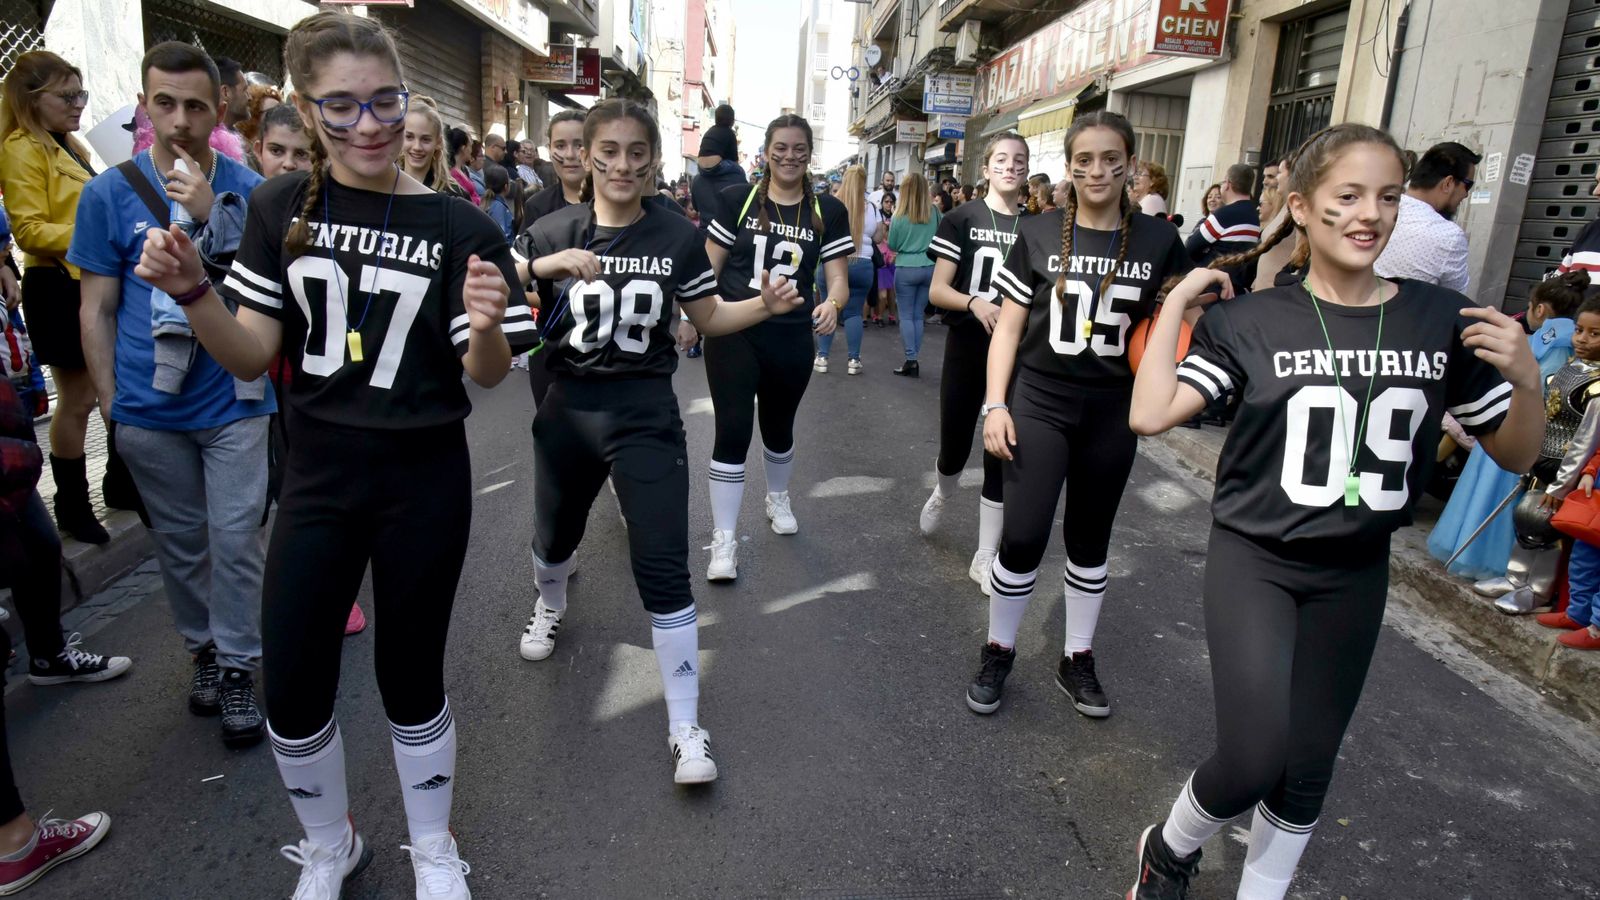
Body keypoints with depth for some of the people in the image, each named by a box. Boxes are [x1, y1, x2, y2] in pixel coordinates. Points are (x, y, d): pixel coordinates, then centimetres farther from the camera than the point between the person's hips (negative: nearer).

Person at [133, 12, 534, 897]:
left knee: (410, 676, 11)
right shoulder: (282, 209, -1)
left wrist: (487, 328, -29)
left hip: (424, 482, -2)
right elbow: (252, 358, 0)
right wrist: (192, 291, -18)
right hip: (316, 477, 3)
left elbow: (485, 376, -7)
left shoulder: (459, 228, -8)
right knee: (292, 691, 8)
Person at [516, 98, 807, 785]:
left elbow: (708, 318, 5)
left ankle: (685, 727, 4)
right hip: (568, 408, 2)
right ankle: (551, 605, 62)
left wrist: (766, 305, -12)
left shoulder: (677, 237, -4)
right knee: (554, 536, 23)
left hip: (645, 413, -2)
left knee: (663, 566, -9)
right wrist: (545, 268, -23)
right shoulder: (552, 234, -3)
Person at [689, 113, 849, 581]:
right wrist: (690, 318, -3)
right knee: (733, 430, -8)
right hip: (733, 334, -2)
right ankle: (724, 539, 2)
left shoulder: (828, 212, -1)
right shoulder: (737, 200, -3)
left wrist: (832, 305, -26)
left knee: (778, 428, 18)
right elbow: (710, 265, 1)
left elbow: (838, 278, -5)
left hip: (791, 340, 2)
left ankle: (778, 499, 48)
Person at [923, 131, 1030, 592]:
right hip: (966, 347, -1)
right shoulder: (961, 219, -3)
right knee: (955, 446, 8)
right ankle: (941, 495, 45)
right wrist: (975, 302, -26)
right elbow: (936, 291, -7)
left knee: (1002, 451, 2)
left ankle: (985, 556, 14)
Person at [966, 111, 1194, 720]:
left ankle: (1078, 661, 30)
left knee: (1090, 540, 13)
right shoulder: (1039, 235, -2)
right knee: (1023, 537, -7)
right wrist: (995, 405, -8)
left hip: (1112, 411, 2)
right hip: (1039, 402, -2)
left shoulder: (1158, 242, 1)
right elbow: (1008, 328, 0)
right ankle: (997, 653, 16)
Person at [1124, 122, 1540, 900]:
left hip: (1355, 576, 3)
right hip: (1253, 560, -3)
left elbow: (1515, 455, 4)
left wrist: (1526, 379, -16)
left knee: (1307, 771, 13)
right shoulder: (1251, 321, -10)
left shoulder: (1443, 322, -4)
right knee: (1254, 760, -16)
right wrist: (1176, 302, -14)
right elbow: (1150, 414, -18)